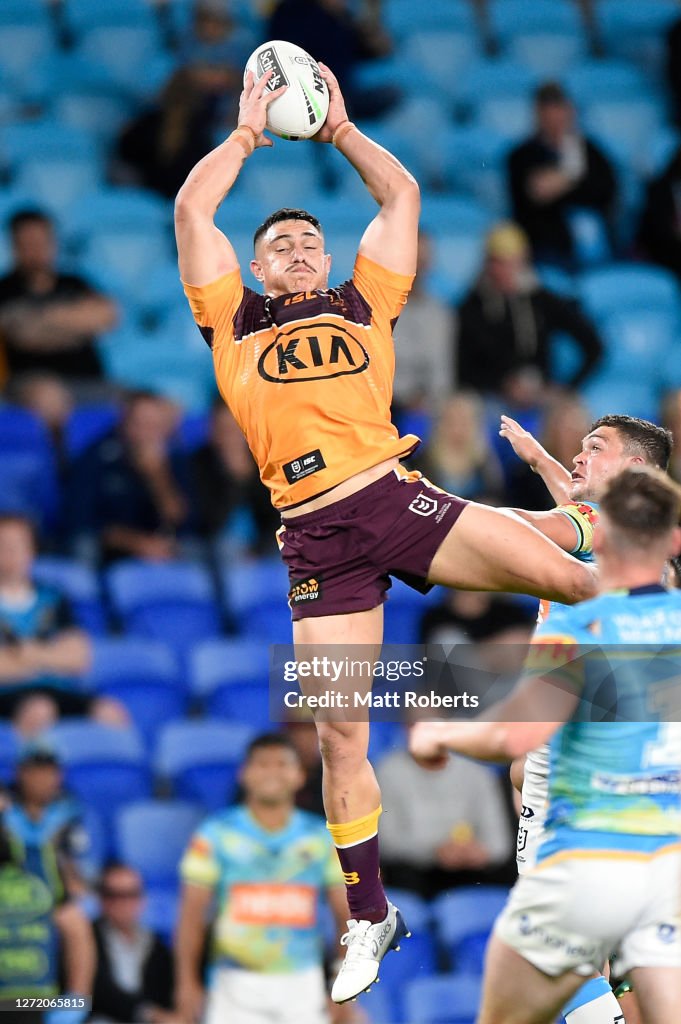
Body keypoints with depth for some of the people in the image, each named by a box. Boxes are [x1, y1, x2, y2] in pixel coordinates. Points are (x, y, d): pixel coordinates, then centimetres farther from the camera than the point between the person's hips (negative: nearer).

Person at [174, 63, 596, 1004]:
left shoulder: (364, 305, 20)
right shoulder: (235, 320, 18)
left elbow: (402, 194, 21)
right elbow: (192, 208, 11)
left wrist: (339, 126, 26)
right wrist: (250, 131, 20)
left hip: (393, 496, 0)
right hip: (316, 536, 0)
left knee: (568, 578, -19)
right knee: (340, 734, -1)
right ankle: (370, 919, 11)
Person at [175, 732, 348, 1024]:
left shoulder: (322, 838, 6)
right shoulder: (217, 835, 0)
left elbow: (347, 915, 8)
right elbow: (192, 914, 0)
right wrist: (187, 982, -4)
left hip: (302, 986, 2)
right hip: (237, 986, -2)